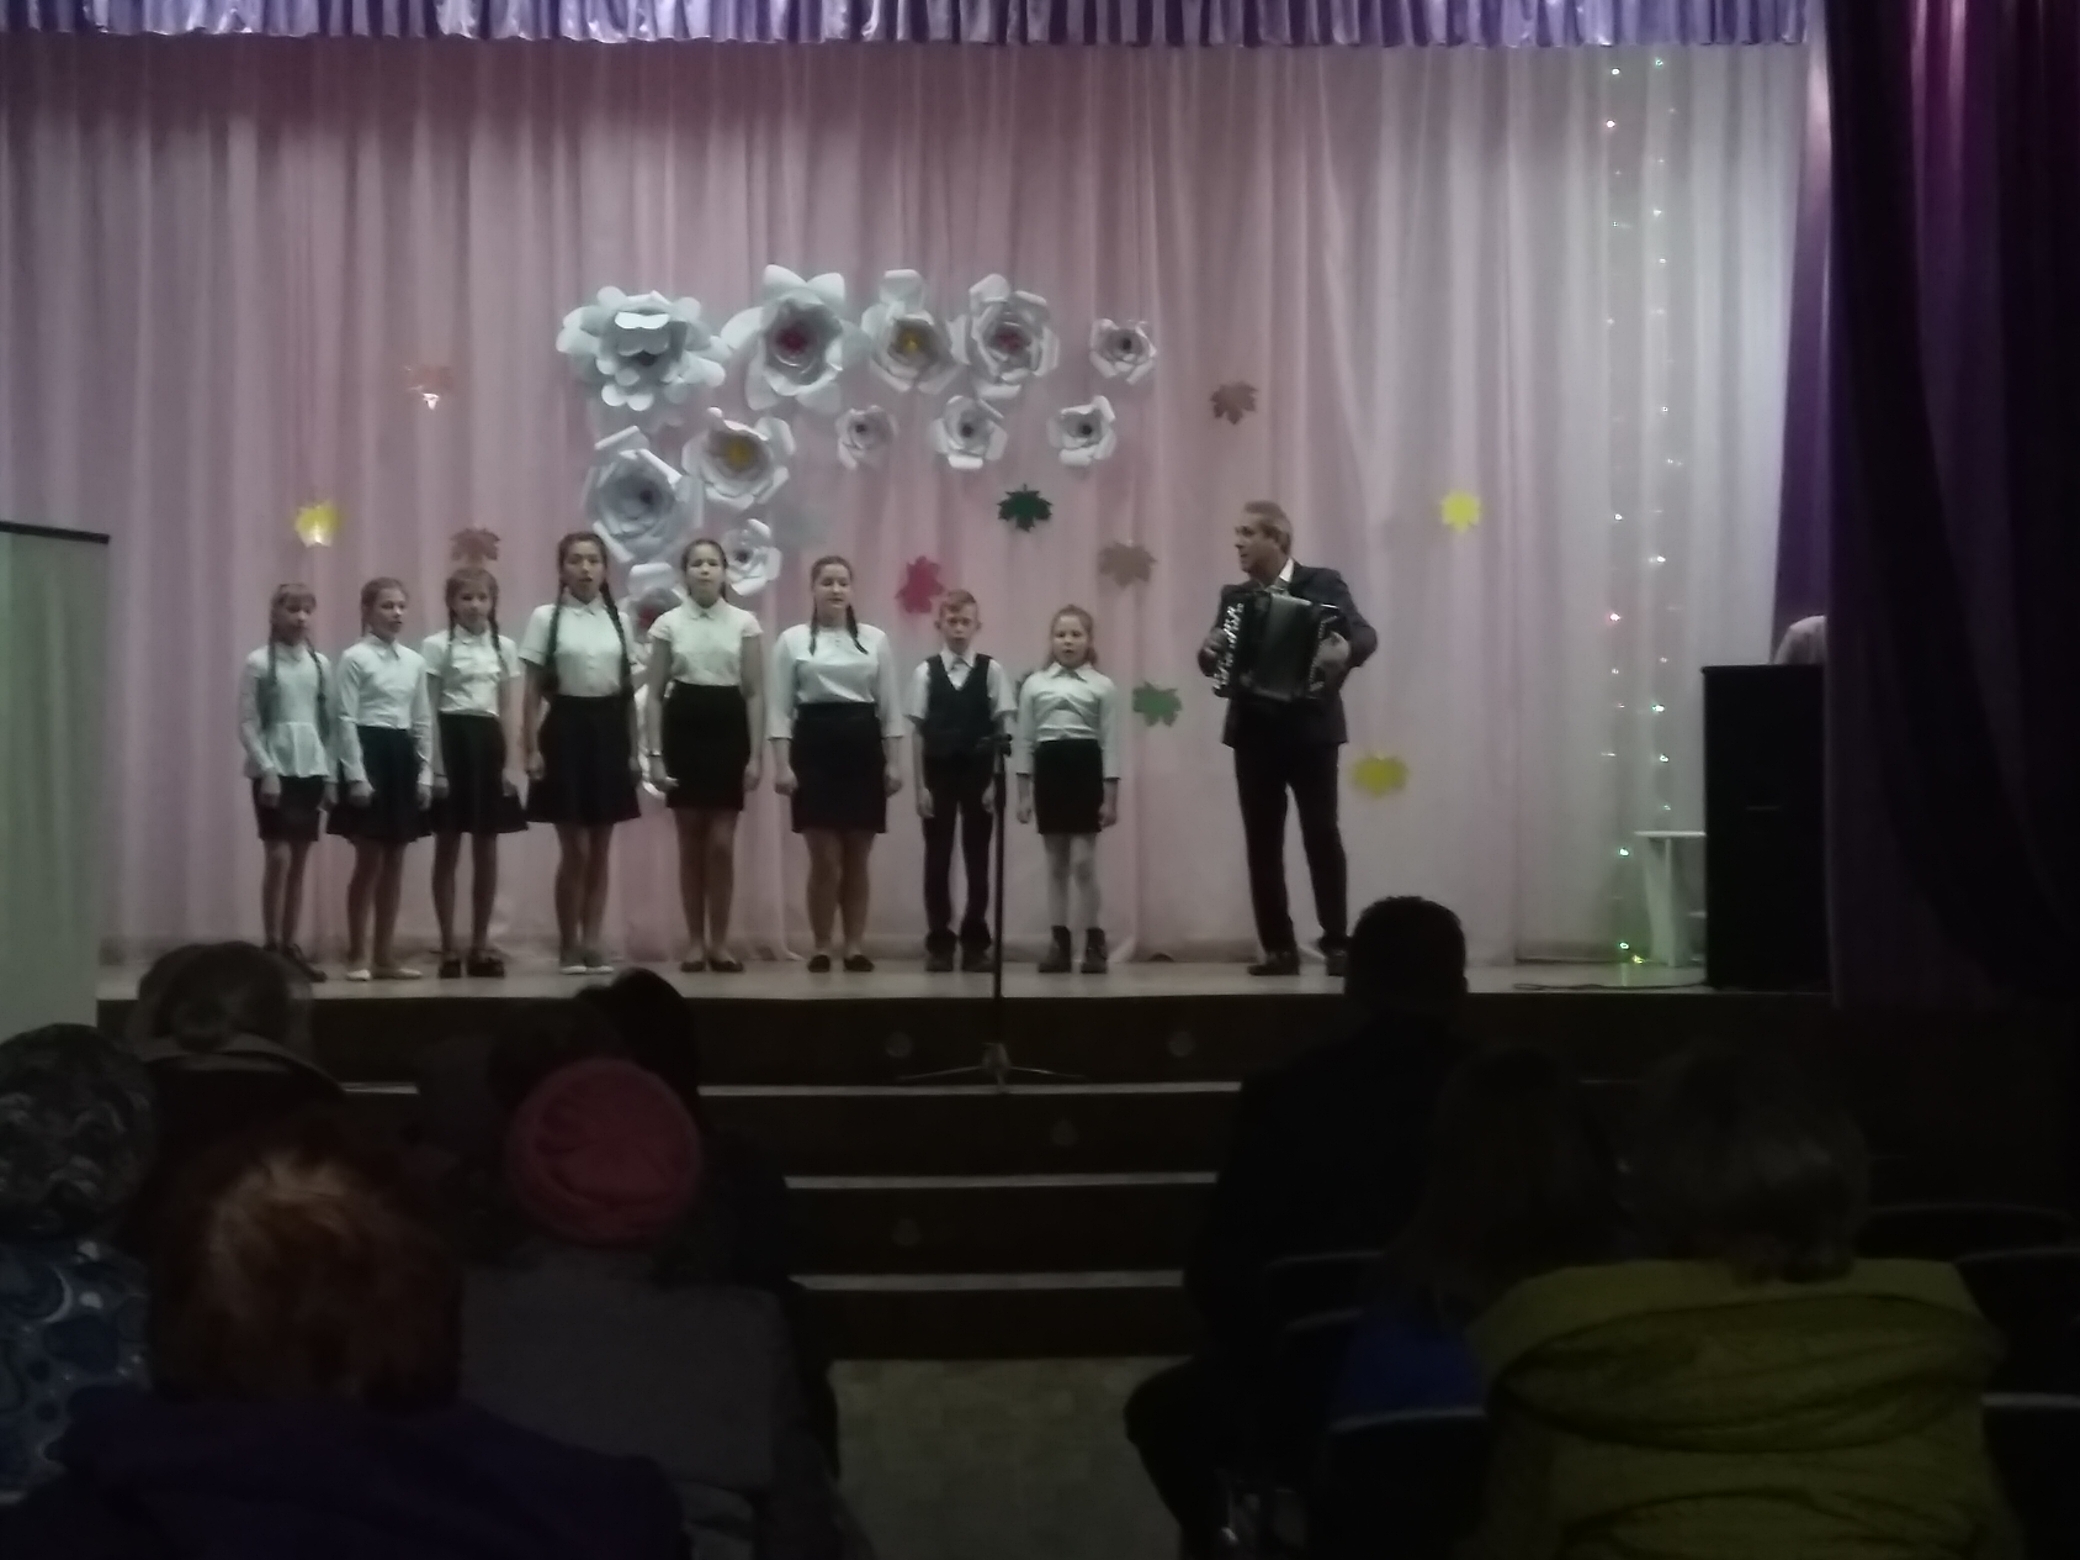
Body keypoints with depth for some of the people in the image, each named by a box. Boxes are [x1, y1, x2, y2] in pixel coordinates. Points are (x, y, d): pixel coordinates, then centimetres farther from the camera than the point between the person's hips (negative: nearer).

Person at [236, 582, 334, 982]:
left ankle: (290, 945, 12)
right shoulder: (258, 663, -4)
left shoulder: (320, 664, 9)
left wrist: (329, 774, 7)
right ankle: (271, 946, -2)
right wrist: (267, 770, -15)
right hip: (274, 770, -5)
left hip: (311, 770, 5)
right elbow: (248, 725, -7)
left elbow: (327, 724, 11)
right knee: (279, 856, -10)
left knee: (300, 861, 6)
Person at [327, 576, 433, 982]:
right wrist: (356, 775, -16)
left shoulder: (414, 661, 11)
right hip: (369, 752, -6)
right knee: (369, 861, -4)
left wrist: (426, 772, 7)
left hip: (403, 755, 6)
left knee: (395, 862, 8)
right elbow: (346, 719, -10)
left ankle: (385, 955, 14)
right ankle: (358, 955, 6)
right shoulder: (355, 658, -6)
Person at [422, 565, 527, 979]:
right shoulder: (437, 645, -2)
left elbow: (507, 710, 9)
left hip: (488, 742, 4)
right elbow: (431, 711, -5)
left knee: (487, 851, 6)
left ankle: (480, 946, 13)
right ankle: (449, 948, 6)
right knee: (448, 850, 1)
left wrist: (510, 764, 3)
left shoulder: (504, 647, 9)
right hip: (454, 739, -4)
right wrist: (436, 768, -10)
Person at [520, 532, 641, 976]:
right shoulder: (546, 618, -1)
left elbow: (629, 692, 11)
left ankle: (592, 944, 11)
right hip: (567, 730, -4)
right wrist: (531, 749, -9)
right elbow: (533, 692, -3)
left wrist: (634, 749, 7)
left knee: (600, 849, 6)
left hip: (608, 732, 4)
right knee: (574, 849, -3)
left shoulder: (618, 620, 9)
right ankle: (569, 946, 8)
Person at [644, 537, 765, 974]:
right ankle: (695, 942, 12)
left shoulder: (745, 623, 2)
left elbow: (755, 693, 1)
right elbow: (654, 695, 3)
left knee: (721, 844, -3)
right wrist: (655, 754, -5)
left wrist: (755, 755, -5)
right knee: (691, 843, 4)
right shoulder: (668, 624, 3)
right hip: (684, 729, 0)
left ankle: (719, 943, 7)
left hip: (728, 730, 0)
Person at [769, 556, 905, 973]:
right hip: (815, 744, -2)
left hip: (862, 745, 2)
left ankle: (855, 947, 11)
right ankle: (821, 948, 7)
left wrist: (894, 761, 1)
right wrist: (781, 763, -8)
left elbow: (889, 705, 8)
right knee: (825, 859, -4)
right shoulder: (793, 640, 3)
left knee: (857, 860, 4)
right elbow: (781, 707, 1)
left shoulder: (875, 639, 8)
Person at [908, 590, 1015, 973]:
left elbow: (1003, 730, -1)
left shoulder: (991, 670, -1)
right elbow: (917, 732, 0)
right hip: (938, 773, 0)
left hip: (979, 774, 0)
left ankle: (975, 942, 11)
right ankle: (939, 943, 8)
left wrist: (996, 781, -6)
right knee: (937, 859, 2)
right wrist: (920, 785, -4)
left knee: (977, 858, 4)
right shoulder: (926, 671, 0)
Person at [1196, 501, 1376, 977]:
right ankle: (1279, 947, 8)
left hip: (1310, 730, -4)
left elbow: (1366, 635, -12)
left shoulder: (1323, 584, -1)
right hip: (1254, 733, 4)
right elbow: (1214, 661, 10)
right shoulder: (1234, 597, 12)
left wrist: (1345, 650, -34)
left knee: (1322, 836, -3)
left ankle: (1336, 943, 3)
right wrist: (1210, 651, -13)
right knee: (1262, 843, 3)